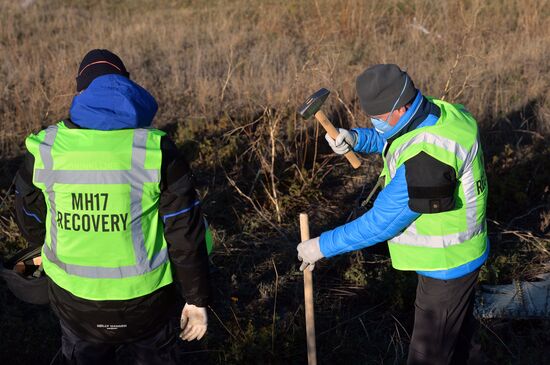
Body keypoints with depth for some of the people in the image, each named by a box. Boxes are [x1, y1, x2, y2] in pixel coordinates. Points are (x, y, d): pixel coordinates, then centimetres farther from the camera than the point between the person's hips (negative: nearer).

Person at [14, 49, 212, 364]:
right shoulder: (157, 150, -17)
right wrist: (198, 300, -1)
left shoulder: (44, 150, -9)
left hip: (74, 302, 2)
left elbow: (32, 225, 5)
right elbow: (186, 235, -14)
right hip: (146, 303, -2)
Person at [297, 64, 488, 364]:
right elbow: (389, 137, 13)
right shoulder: (440, 111, -7)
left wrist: (323, 246, -21)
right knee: (456, 330, 31)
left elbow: (382, 223, -30)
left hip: (446, 264, -9)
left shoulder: (425, 159, -36)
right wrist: (354, 138, -8)